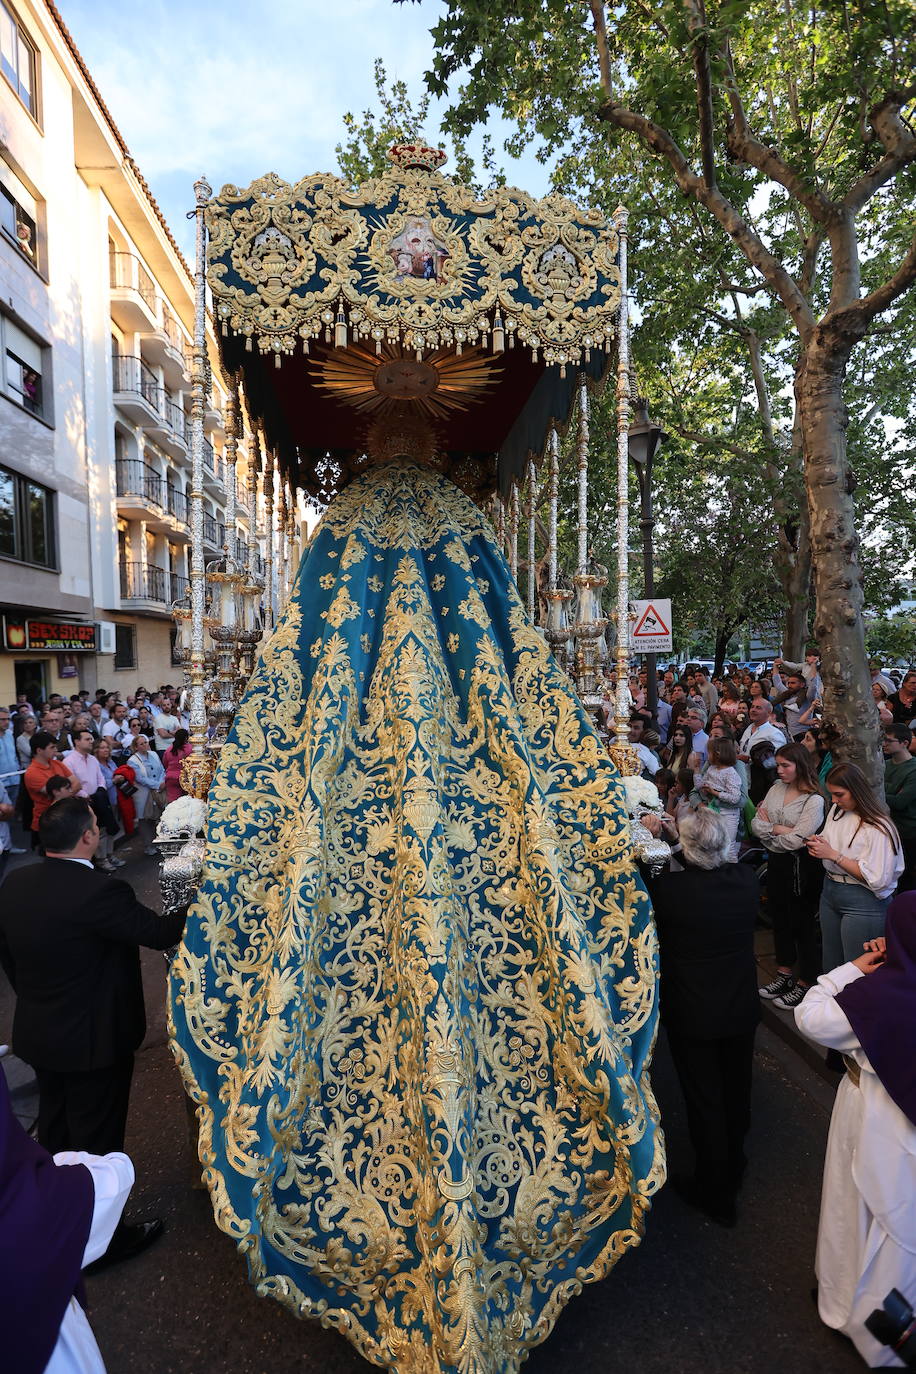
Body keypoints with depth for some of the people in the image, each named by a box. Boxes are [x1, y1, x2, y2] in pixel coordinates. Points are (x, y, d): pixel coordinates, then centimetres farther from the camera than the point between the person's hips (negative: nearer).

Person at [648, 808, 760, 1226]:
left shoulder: (668, 888, -30)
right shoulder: (747, 880, -17)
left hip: (692, 1015, -5)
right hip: (741, 1008, 5)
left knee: (704, 1101, 15)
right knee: (736, 1092, 26)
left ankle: (717, 1194, 33)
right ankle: (733, 1169, 50)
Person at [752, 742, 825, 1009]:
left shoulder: (814, 800, -17)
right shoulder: (775, 790, 4)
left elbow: (796, 840, -22)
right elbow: (756, 826, 1)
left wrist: (770, 827, -8)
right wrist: (781, 829, -15)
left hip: (800, 867, -7)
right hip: (776, 863, 7)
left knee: (802, 924, 6)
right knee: (779, 919, 18)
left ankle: (805, 984, 23)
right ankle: (784, 974, 35)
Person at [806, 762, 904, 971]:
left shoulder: (878, 827, -20)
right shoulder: (836, 810, 3)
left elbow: (876, 879, -23)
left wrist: (833, 854, -22)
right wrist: (818, 844, -3)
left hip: (863, 902, -7)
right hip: (830, 891, 7)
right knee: (830, 963, 19)